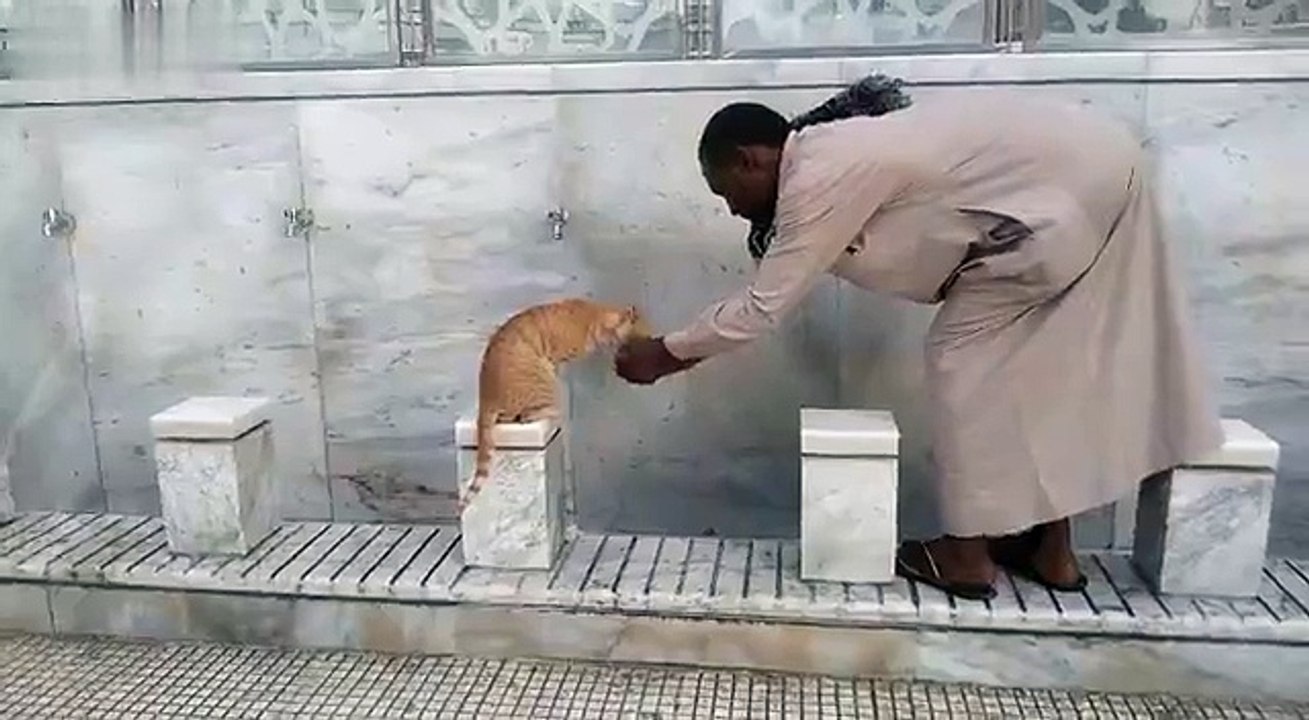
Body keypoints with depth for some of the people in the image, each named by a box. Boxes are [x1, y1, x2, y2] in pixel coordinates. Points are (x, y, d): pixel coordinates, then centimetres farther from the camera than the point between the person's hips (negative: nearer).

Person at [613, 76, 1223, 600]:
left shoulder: (820, 178, -18)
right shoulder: (823, 160, 12)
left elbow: (761, 308, -15)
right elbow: (771, 285, 18)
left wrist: (666, 352, -3)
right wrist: (686, 348, 19)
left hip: (1064, 193, -10)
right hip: (1095, 165, 10)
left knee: (966, 355, -2)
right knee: (1038, 361, 15)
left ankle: (968, 553, 9)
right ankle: (1052, 547, 24)